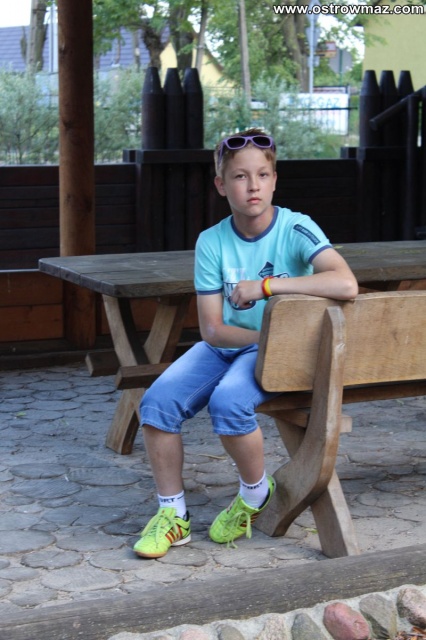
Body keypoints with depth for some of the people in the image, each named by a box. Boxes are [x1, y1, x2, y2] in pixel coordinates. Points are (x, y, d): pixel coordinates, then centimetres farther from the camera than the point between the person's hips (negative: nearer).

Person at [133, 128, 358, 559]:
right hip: (225, 345, 4)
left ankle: (256, 493, -2)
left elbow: (346, 285, -31)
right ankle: (173, 515, -1)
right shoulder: (212, 242, -4)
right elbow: (212, 329, -5)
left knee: (227, 402, -32)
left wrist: (265, 285, -29)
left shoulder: (295, 230, -13)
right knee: (157, 402, -19)